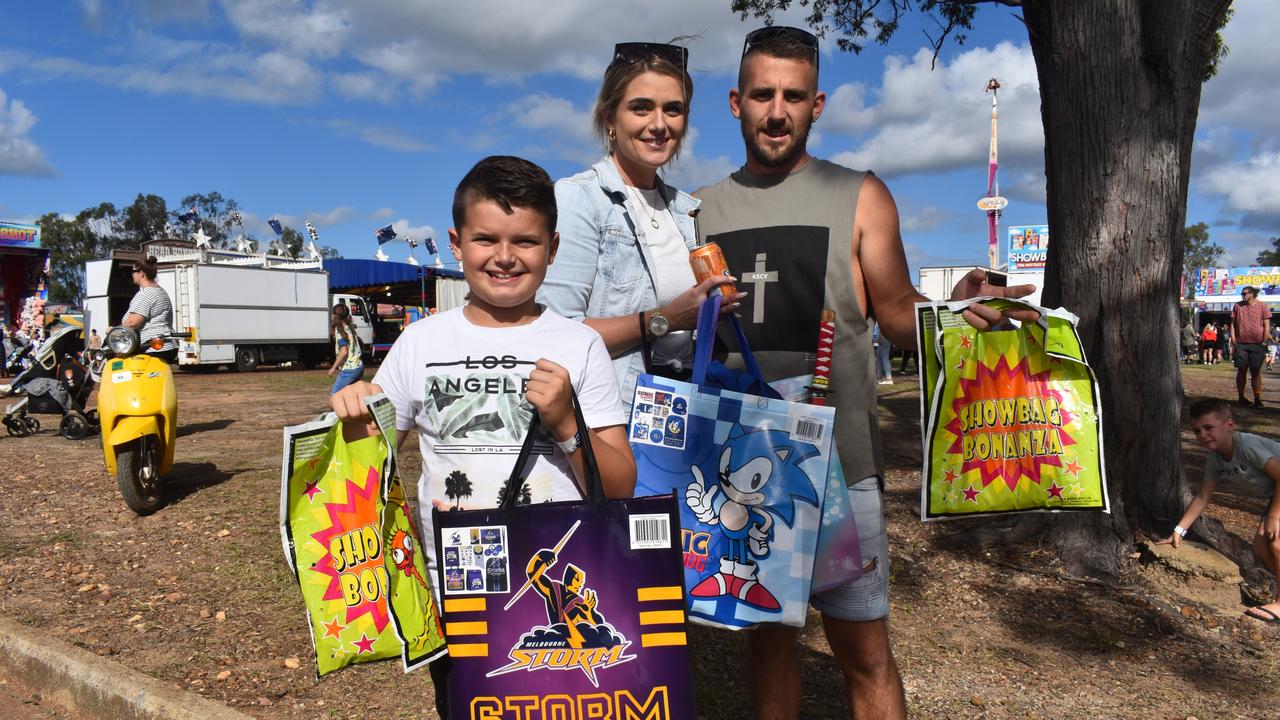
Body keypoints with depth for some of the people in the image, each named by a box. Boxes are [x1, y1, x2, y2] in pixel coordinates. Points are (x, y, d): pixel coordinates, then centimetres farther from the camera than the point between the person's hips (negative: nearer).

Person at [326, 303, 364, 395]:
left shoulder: (340, 330, -12)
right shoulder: (349, 328, 14)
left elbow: (344, 351, -20)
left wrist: (333, 367, -15)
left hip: (349, 369, -8)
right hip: (358, 366, 9)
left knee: (334, 394, -1)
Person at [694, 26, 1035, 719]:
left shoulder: (859, 197, 2)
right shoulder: (703, 209, 8)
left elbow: (900, 315, 2)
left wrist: (953, 307, -18)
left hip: (836, 461, -2)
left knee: (863, 652, 4)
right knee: (765, 632, 16)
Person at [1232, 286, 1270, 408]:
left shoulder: (1262, 306, 1)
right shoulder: (1238, 306, 6)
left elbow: (1267, 325, 0)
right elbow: (1233, 323, 7)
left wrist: (1265, 341, -5)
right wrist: (1233, 339, -2)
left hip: (1257, 344, -1)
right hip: (1241, 344, 1)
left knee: (1256, 371, 2)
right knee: (1241, 371, 5)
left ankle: (1257, 399, 4)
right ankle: (1241, 397, 13)